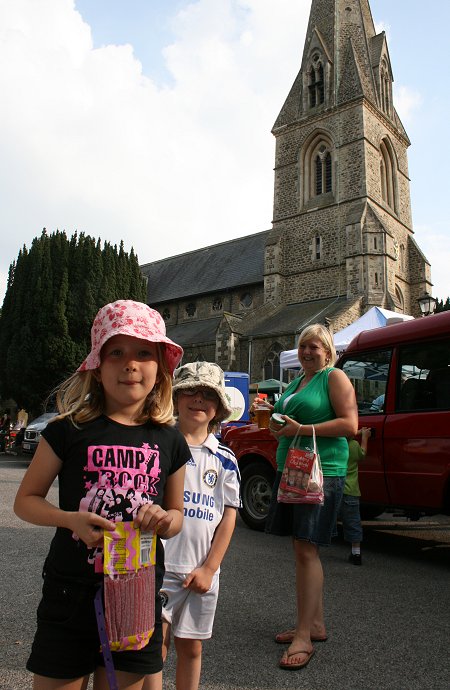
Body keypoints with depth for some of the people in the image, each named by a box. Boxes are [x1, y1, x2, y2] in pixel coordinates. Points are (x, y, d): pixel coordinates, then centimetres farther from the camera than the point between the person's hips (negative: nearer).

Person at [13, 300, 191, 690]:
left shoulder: (170, 441, -1)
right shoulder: (71, 430, -8)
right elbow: (26, 500, 0)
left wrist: (166, 520, -12)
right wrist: (71, 519, -18)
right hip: (70, 594, -2)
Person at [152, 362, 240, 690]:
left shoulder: (224, 459, 2)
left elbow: (228, 516, 3)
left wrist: (209, 568, -3)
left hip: (201, 571, 2)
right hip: (159, 565, -2)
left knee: (191, 647, 15)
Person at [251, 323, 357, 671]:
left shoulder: (335, 378, -5)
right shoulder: (297, 382, 19)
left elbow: (350, 424, -14)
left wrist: (302, 429, -19)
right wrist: (280, 428, 7)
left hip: (322, 471, -8)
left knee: (306, 550, -8)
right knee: (303, 548, 13)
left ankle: (304, 637, 1)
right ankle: (316, 624, 26)